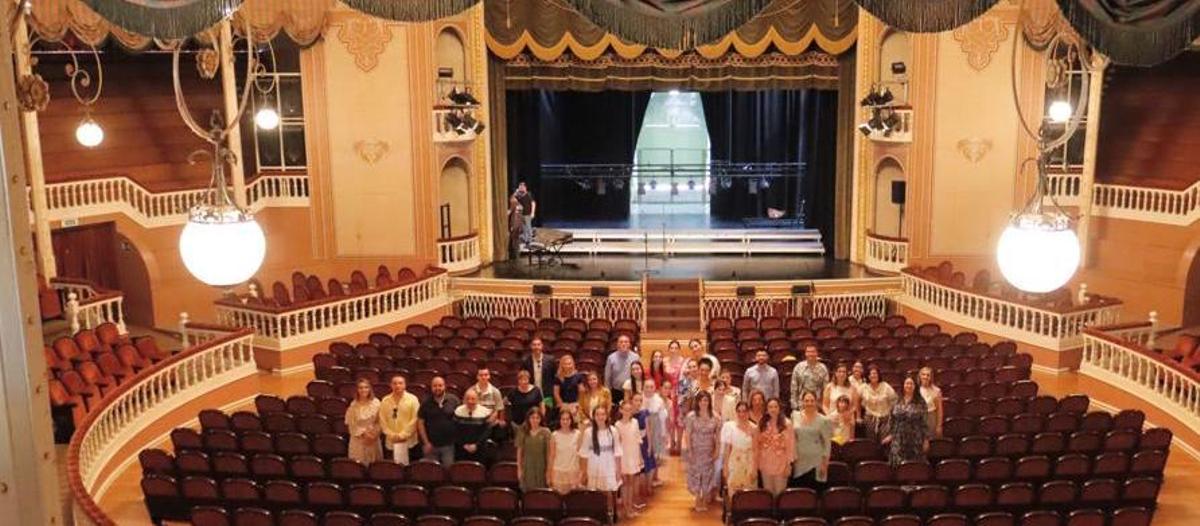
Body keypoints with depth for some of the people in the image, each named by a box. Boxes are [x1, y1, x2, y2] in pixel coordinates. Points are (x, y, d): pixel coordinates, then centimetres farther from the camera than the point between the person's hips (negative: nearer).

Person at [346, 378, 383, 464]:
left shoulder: (376, 403, -4)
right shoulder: (353, 405, -10)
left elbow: (379, 421, 0)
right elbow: (351, 425, -5)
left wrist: (374, 433, -12)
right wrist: (363, 433, -13)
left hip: (373, 439, 2)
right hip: (358, 439, -2)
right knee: (359, 464, -1)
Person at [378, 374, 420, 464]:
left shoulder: (412, 399, -2)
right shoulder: (385, 401, 7)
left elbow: (414, 420, -6)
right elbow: (382, 420, 5)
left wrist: (403, 435, -11)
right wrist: (391, 435, -6)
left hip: (409, 441, -2)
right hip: (391, 442, 3)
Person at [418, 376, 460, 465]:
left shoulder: (453, 400, -3)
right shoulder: (426, 403, 0)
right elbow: (420, 423, 2)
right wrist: (426, 442, -4)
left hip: (449, 444, -1)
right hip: (432, 445, 1)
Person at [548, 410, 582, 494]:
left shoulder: (577, 434, 0)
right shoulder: (555, 435, 0)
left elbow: (580, 454, 3)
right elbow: (552, 456, 4)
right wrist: (550, 475, 4)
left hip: (573, 472, 0)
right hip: (558, 471, 0)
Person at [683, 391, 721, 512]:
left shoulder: (715, 417, -4)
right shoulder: (691, 416, -9)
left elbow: (717, 435, 1)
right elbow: (687, 435, -6)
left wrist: (717, 450, -3)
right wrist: (689, 451, -10)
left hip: (708, 452, 1)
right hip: (695, 451, -1)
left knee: (707, 475, 6)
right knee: (695, 475, 4)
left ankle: (705, 502, 19)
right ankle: (698, 500, 19)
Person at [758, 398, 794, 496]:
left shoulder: (786, 423, -8)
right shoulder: (762, 424, 3)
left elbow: (790, 444, -8)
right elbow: (759, 444, 6)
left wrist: (789, 463, -10)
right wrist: (758, 462, 4)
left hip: (780, 463, -3)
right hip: (766, 463, 4)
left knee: (780, 493, 5)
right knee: (767, 493, 12)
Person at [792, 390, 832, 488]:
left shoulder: (823, 420, -4)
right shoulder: (795, 417, 3)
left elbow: (827, 443, -2)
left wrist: (825, 462, -4)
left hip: (815, 464, -2)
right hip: (798, 462, 2)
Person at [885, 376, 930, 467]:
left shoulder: (920, 402, -3)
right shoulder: (897, 401, 6)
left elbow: (925, 422, -3)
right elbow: (892, 420, 13)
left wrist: (926, 439, -5)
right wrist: (890, 435, 11)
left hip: (915, 440, -2)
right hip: (899, 440, 2)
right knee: (898, 465, -2)